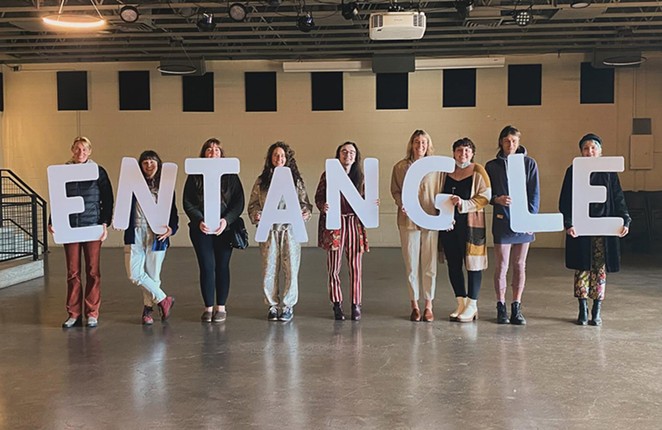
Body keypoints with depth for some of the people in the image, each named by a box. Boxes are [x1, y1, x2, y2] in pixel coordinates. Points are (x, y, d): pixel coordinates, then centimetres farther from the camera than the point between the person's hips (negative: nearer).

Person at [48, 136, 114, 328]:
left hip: (92, 227, -1)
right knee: (72, 272, 3)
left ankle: (92, 313, 9)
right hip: (69, 227, 2)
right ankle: (73, 314, 11)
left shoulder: (98, 172, 3)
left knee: (93, 271, 2)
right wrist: (52, 222, -1)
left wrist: (105, 223, -7)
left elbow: (108, 199, 3)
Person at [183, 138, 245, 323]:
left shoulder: (230, 176, 4)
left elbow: (239, 202, 0)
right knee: (206, 267, -1)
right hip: (201, 229, 0)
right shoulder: (194, 176, 5)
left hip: (224, 228, 0)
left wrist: (226, 220, -16)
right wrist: (199, 221, -15)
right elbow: (187, 203, 1)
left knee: (222, 266, 5)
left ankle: (221, 307, 15)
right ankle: (208, 307, 10)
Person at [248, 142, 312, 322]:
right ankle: (273, 306, 17)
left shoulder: (296, 180, 6)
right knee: (269, 270, 3)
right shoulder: (261, 181, 8)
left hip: (290, 229, 0)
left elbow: (305, 202, 7)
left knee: (291, 269, 1)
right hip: (268, 230, 1)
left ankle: (288, 306, 14)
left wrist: (306, 213, -14)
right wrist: (256, 215, -12)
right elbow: (253, 204, 8)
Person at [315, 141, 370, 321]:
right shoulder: (328, 175, 2)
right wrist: (323, 206, -19)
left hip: (355, 224, 2)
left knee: (355, 267, 2)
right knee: (334, 267, 1)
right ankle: (337, 305, 13)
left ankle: (356, 305, 13)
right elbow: (318, 197, 2)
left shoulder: (360, 177, 9)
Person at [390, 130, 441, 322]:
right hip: (408, 220, 0)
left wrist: (443, 213, -4)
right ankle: (414, 305, 15)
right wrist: (401, 205, -9)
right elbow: (395, 190, 9)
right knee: (411, 265, 4)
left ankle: (428, 306, 13)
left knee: (430, 265, 3)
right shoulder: (400, 167, 5)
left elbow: (440, 192, 8)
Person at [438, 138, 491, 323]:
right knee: (453, 264, 7)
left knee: (472, 263, -2)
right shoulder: (446, 171, 13)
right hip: (449, 224, 5)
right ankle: (461, 303, 19)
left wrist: (464, 203, -20)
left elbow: (485, 196, -7)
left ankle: (472, 306, 7)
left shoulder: (478, 171, 1)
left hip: (471, 224, -4)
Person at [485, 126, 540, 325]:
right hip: (502, 221, -1)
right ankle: (501, 307, 10)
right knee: (502, 266, 0)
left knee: (520, 265, 8)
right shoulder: (492, 166, 4)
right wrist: (497, 199, -14)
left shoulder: (529, 163, 4)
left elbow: (534, 193, 3)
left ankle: (516, 308, 16)